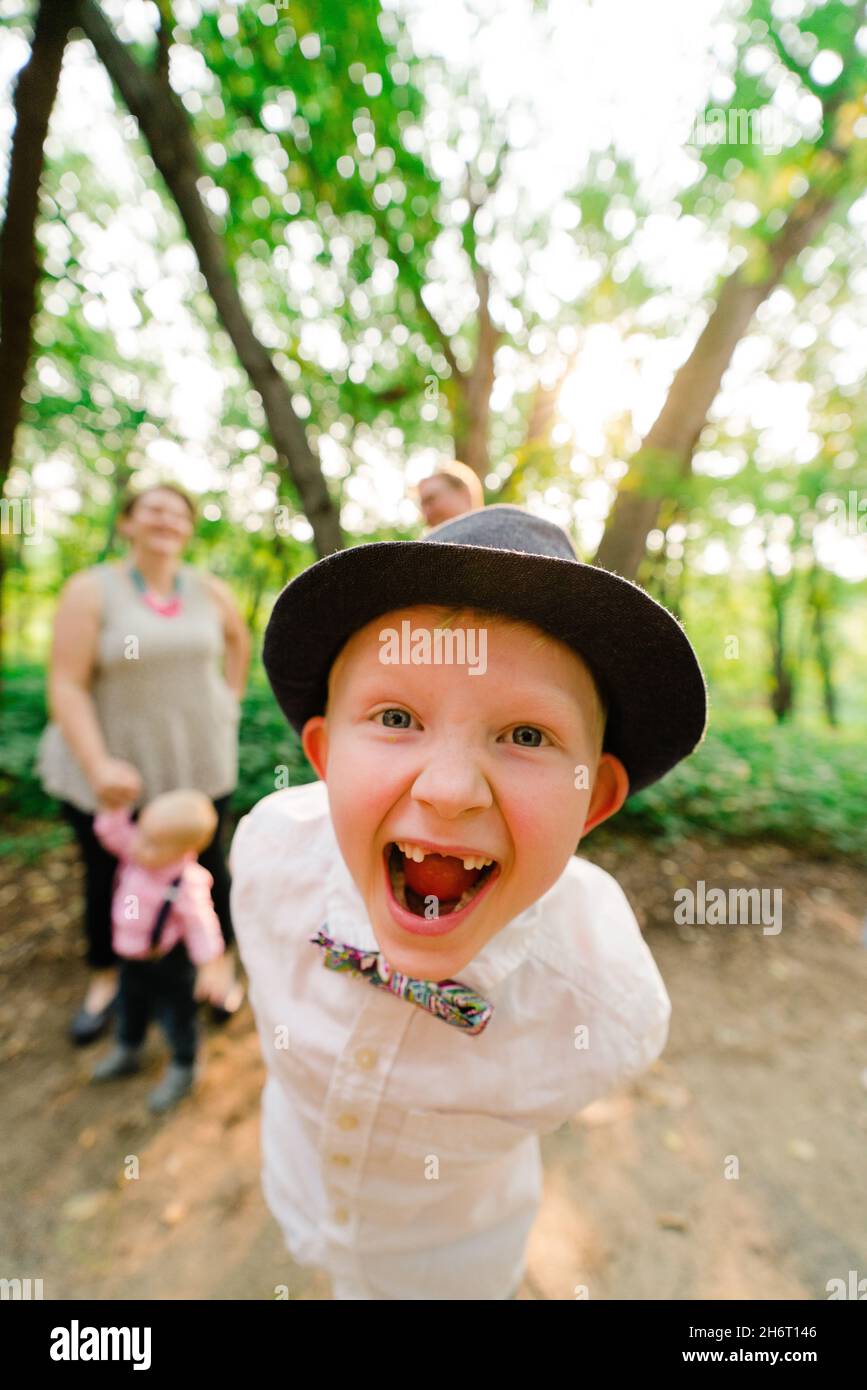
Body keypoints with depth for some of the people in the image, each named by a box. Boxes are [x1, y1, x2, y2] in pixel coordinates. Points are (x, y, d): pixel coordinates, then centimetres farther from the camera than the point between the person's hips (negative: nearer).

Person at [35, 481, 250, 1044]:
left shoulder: (210, 590, 0)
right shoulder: (91, 590, -10)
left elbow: (240, 639, 20)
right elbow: (67, 685, -15)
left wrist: (230, 702, 11)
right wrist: (97, 765, -24)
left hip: (200, 761, 2)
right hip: (112, 767, -1)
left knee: (207, 863, 11)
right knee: (105, 873, 13)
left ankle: (223, 964, 34)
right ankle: (105, 980, 38)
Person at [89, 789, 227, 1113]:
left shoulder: (188, 885, -36)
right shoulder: (136, 853, -19)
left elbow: (201, 927, -28)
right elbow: (112, 831, -12)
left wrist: (209, 969, -24)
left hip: (169, 964, -7)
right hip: (132, 956, 7)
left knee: (176, 1016, 17)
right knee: (130, 1005, 32)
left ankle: (182, 1070, 44)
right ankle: (127, 1053, 61)